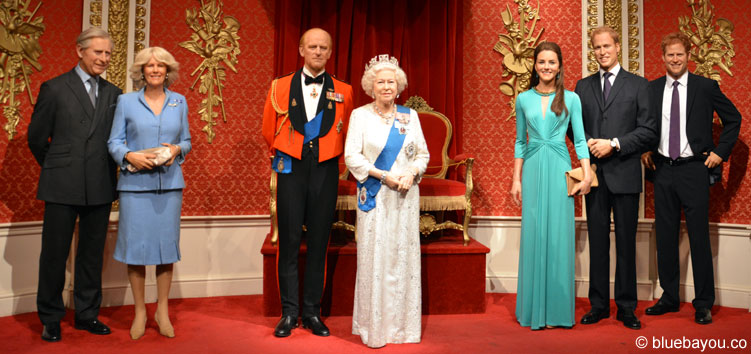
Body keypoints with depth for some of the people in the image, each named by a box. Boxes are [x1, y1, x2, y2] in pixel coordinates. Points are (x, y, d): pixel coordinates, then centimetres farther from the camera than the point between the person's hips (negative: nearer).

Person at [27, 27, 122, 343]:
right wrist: (56, 169, 10)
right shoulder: (54, 88, 0)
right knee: (55, 253, 6)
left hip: (100, 186, 3)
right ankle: (51, 319, 20)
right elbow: (36, 137, 4)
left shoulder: (114, 94, 8)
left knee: (92, 253, 11)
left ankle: (87, 314, 24)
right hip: (62, 186, -3)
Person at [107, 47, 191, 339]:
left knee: (166, 244, 3)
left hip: (169, 183, 2)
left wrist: (177, 149, -7)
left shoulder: (179, 102, 10)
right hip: (135, 183, -1)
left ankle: (162, 310, 17)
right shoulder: (126, 101, 5)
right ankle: (140, 312, 15)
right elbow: (114, 142, 4)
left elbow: (187, 140, 14)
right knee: (136, 246, 0)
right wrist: (130, 156, -14)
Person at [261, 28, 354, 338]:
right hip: (292, 170, 0)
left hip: (325, 171, 0)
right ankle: (289, 312, 12)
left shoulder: (343, 91, 5)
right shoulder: (280, 87, 6)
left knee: (319, 241, 5)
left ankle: (312, 312, 15)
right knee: (289, 240, 0)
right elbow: (269, 131, 14)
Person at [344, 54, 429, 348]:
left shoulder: (410, 115, 10)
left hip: (405, 197, 3)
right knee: (375, 258, -1)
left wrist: (411, 173, -10)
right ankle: (374, 326, 11)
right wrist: (385, 175, -13)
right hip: (374, 197, -2)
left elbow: (423, 153, 10)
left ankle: (403, 324, 17)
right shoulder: (360, 115, 2)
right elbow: (351, 156, -5)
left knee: (404, 257, 5)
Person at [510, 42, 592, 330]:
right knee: (533, 236, 2)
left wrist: (587, 175, -6)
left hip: (559, 170, -1)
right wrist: (516, 179, 6)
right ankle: (534, 309, 12)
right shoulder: (524, 99, 9)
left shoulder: (571, 99, 5)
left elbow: (580, 140, 4)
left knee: (559, 237, 0)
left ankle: (557, 309, 12)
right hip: (533, 170, 1)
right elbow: (520, 142, 11)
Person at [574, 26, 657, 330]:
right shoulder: (583, 86, 12)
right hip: (594, 171, 2)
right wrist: (588, 144, -8)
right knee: (597, 241, 7)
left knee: (626, 242, 3)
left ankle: (626, 307, 14)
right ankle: (599, 304, 17)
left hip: (625, 173, -2)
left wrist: (614, 144, -13)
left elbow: (648, 130, -2)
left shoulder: (638, 85, 4)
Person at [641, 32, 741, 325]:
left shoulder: (706, 87, 0)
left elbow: (733, 118, 8)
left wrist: (720, 152, 0)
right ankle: (669, 297, 21)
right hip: (662, 170, 3)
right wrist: (644, 150, 7)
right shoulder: (651, 89, 7)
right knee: (665, 237, 9)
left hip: (694, 169, -3)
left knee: (699, 237, -1)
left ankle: (704, 303, 11)